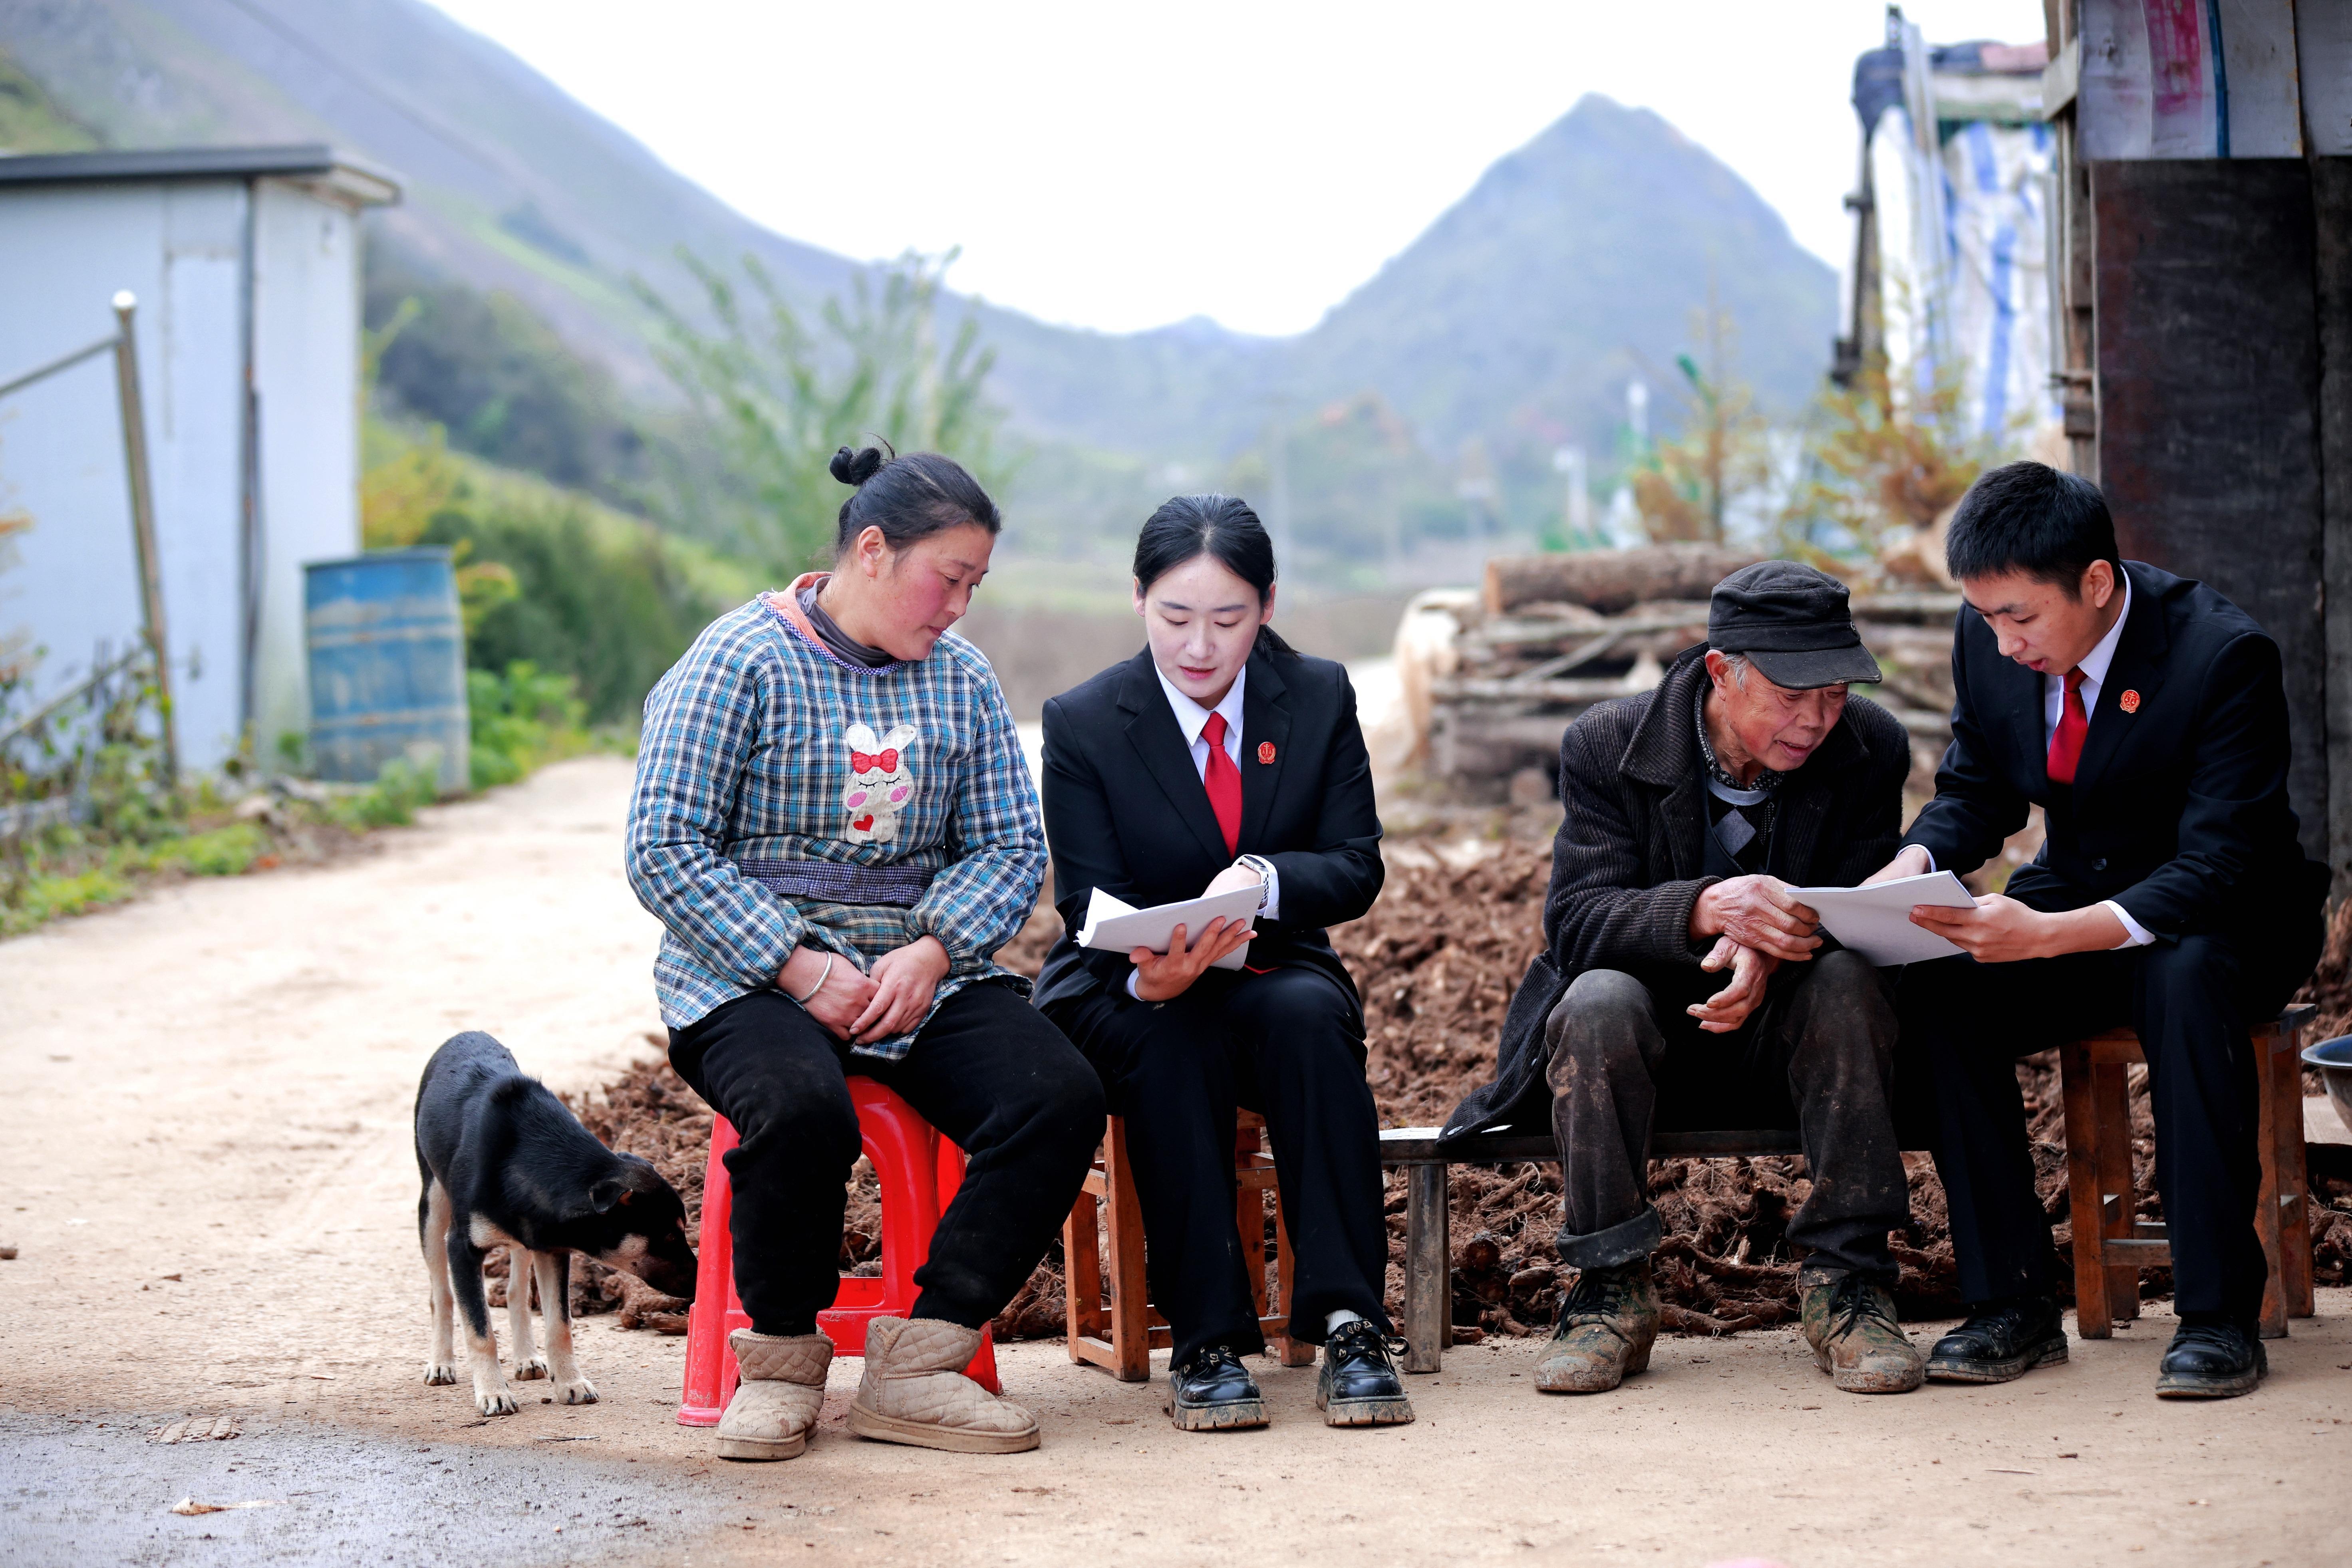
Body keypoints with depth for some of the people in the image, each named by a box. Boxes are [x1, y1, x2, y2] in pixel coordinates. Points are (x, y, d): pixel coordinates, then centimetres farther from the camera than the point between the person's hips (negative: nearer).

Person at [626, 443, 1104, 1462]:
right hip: (748, 976, -5)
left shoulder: (962, 679, 12)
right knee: (802, 1108, -38)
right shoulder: (741, 662, -5)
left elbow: (1012, 848, 9)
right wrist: (801, 966, -18)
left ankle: (915, 1363, -18)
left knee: (1062, 1100, -23)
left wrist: (934, 951, -12)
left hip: (923, 971, 5)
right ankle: (782, 1360, -12)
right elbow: (665, 851, -10)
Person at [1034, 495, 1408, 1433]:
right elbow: (1093, 903, -10)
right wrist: (1150, 975, -34)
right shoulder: (1083, 724, -6)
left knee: (1309, 1015, -33)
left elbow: (1356, 869, -5)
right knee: (1173, 1042, -36)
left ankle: (1348, 1326, -38)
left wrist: (1265, 879, -28)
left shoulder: (1320, 699, 0)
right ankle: (1206, 1339, -36)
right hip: (1126, 1000, -2)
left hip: (1274, 977, 2)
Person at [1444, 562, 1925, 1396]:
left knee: (1848, 980, -30)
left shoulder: (1870, 748, -8)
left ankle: (1845, 1282, -24)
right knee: (1600, 998, -34)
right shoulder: (1608, 745, -13)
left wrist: (1771, 949, -35)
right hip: (1641, 1042, -1)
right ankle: (1611, 1292, -22)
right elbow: (1574, 923, -21)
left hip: (1781, 1033, 1)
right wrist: (1709, 907, -41)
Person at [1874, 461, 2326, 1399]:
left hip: (2225, 924, -5)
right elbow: (1975, 793, 8)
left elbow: (2215, 868, -29)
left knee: (2187, 980, -38)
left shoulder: (2223, 654, -25)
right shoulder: (1990, 642, -7)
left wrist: (2051, 934, -42)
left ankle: (2218, 1313, -30)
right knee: (1939, 991, -23)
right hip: (2074, 901, 5)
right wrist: (1911, 865, -17)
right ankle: (2011, 1304, -17)